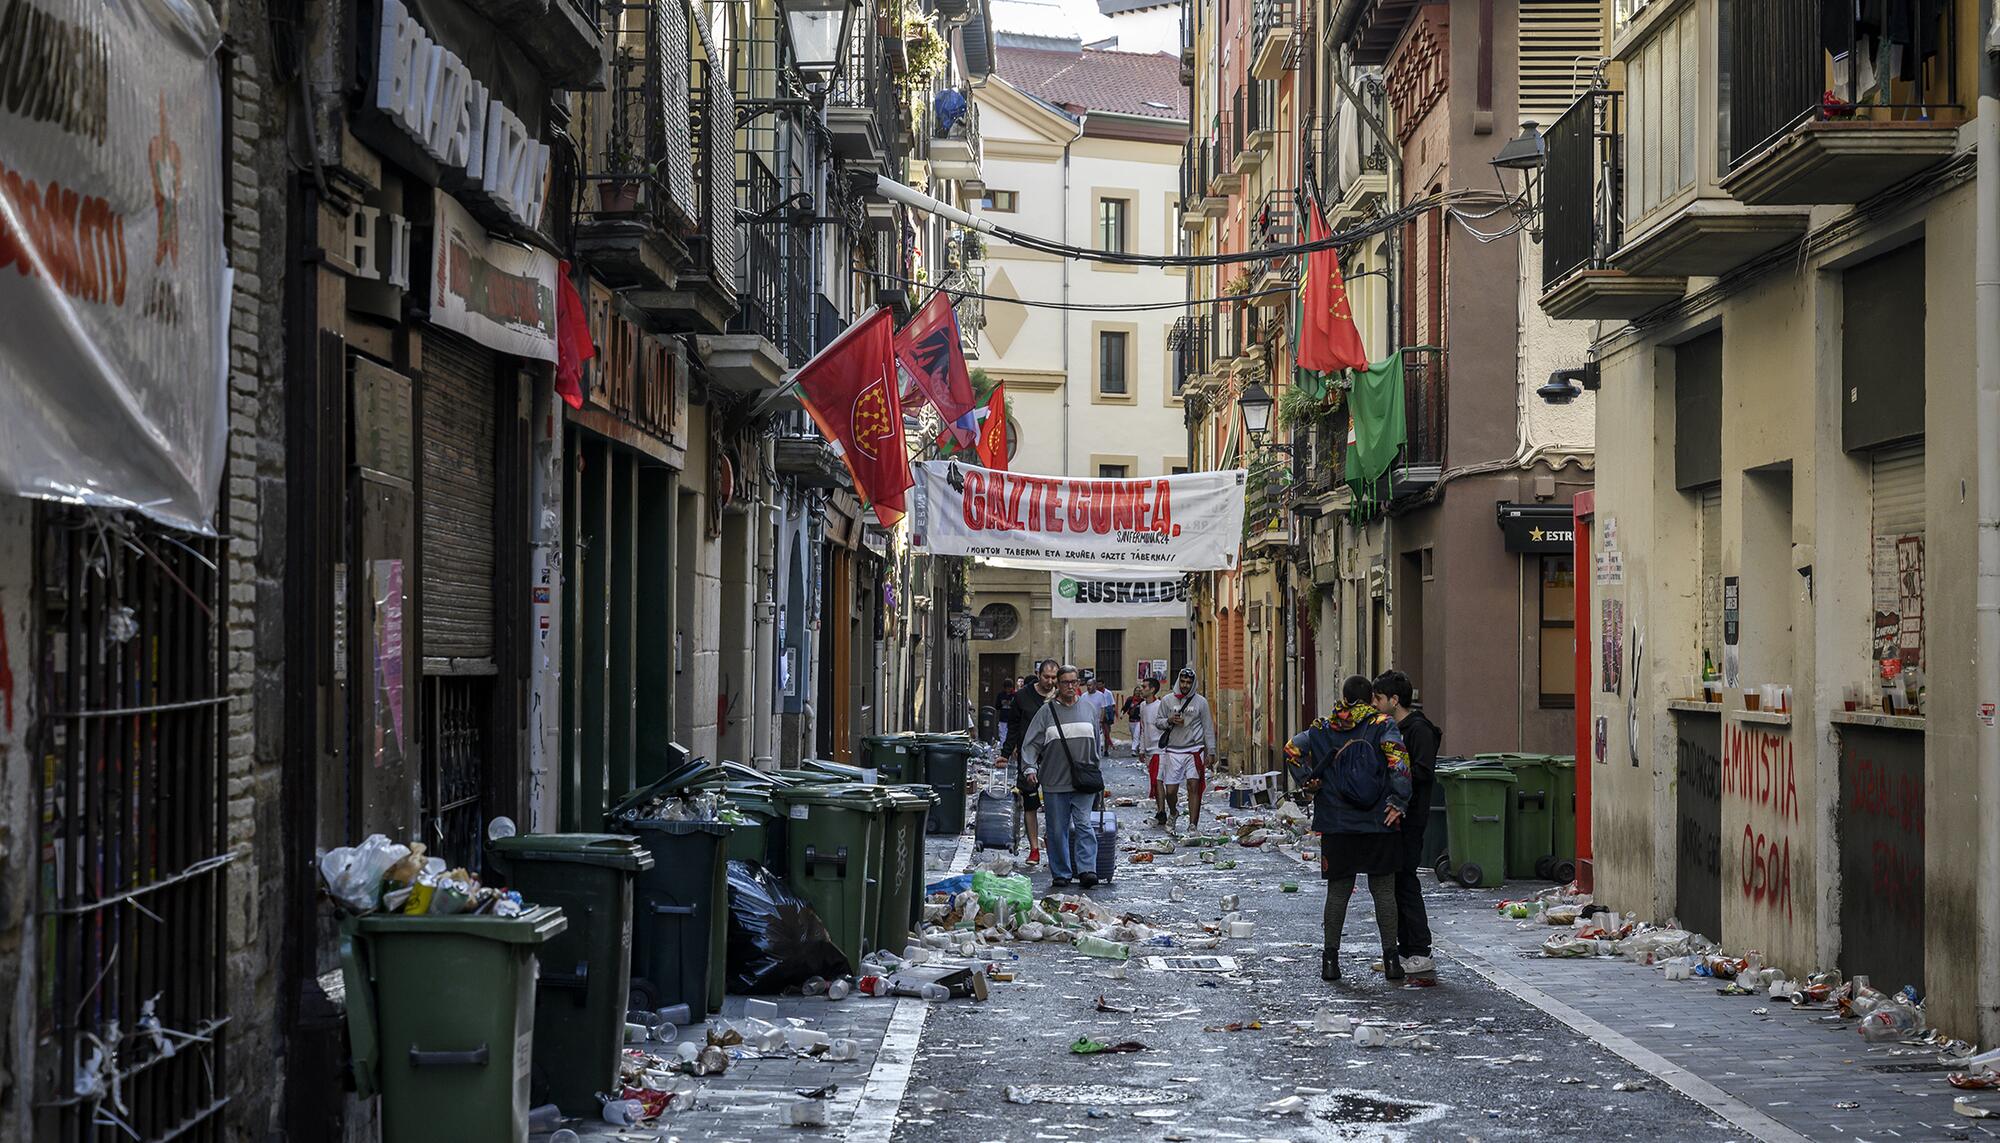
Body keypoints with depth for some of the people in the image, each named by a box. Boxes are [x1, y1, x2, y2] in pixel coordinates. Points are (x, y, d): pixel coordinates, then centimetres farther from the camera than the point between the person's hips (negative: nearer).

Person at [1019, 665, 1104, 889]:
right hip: (1055, 782, -1)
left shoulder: (1088, 709, 9)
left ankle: (1086, 869, -10)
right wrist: (1030, 767, -13)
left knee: (1083, 824, -7)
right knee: (1057, 829, 5)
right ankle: (1060, 873, 13)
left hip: (1083, 781, 1)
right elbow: (1031, 743, 0)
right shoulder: (1047, 711, 2)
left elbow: (1096, 743, 18)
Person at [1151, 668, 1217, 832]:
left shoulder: (1201, 702, 4)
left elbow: (1208, 727, 6)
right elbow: (1157, 722, 11)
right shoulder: (1167, 701, 6)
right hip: (1173, 751, 1)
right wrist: (1169, 721, -10)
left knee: (1193, 787, -8)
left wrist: (1210, 751, 2)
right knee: (1170, 790, 3)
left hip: (1194, 750, -1)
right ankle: (1173, 812, 34)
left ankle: (1193, 825, -4)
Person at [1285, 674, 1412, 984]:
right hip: (1379, 823, -1)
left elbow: (1291, 750, -3)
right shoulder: (1383, 725, -2)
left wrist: (1309, 781, 5)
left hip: (1337, 825, 1)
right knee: (1383, 890, 6)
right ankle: (1390, 959, 6)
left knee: (1338, 890, 9)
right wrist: (1398, 804, -14)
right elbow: (1398, 760, -17)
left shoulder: (1323, 729, 6)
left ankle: (1330, 958, 10)